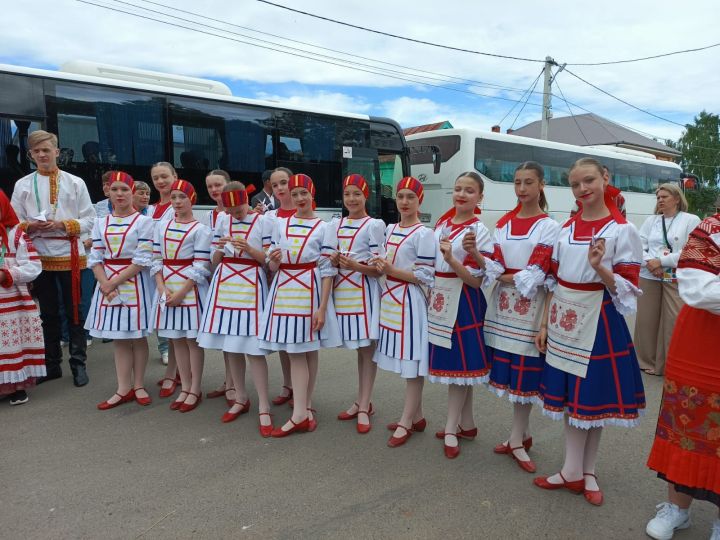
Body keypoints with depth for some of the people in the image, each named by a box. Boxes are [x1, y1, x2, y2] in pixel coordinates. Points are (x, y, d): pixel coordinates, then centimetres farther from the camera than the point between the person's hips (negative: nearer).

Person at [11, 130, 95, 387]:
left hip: (69, 254, -2)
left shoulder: (75, 183, 2)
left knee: (74, 312, 4)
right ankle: (52, 364, 23)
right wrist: (31, 226, -14)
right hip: (39, 255, 2)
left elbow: (89, 220, -1)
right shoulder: (23, 185, 7)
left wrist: (62, 224, -16)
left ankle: (78, 364, 13)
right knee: (47, 313, 12)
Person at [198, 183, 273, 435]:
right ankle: (241, 398, 26)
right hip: (225, 284, 5)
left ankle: (264, 407, 2)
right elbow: (214, 260, 14)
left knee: (253, 348, -7)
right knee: (230, 345, 9)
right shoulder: (222, 219, 10)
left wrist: (249, 249, -17)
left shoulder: (262, 221, -2)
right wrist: (219, 248, -7)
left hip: (251, 286, -4)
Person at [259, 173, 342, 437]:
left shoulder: (324, 228, -1)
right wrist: (274, 261, -12)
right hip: (284, 289, 4)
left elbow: (328, 271, -5)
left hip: (310, 290, -3)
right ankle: (303, 410, 7)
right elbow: (272, 267, 13)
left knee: (308, 351, 4)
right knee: (295, 351, 3)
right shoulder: (280, 225, 11)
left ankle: (302, 411, 11)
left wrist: (322, 307, -11)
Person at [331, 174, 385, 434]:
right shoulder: (336, 224, 11)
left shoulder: (374, 225, -4)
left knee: (367, 348, 1)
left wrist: (356, 265, -23)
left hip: (364, 291, -5)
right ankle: (362, 401, 24)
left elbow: (379, 267, -7)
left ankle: (363, 407, 9)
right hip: (342, 289, 5)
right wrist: (333, 261, -5)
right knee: (358, 348, 13)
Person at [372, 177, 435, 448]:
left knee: (413, 363, 1)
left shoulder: (424, 234, -9)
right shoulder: (389, 230, 11)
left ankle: (406, 422, 11)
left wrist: (392, 271, -19)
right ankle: (417, 416, 27)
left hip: (410, 302, -7)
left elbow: (425, 276, -13)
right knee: (405, 362, 14)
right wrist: (379, 266, -2)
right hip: (390, 300, 7)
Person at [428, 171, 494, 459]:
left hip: (462, 301, -7)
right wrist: (432, 293, 13)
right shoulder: (441, 224, 9)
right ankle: (466, 424, 27)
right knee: (454, 363, 14)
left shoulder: (479, 231, -11)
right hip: (440, 298, 7)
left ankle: (451, 430, 14)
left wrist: (451, 259, -26)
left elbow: (476, 280, -15)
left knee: (458, 363, 1)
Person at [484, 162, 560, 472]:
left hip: (530, 303, -4)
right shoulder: (503, 223, 10)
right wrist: (513, 276, -17)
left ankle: (516, 439, 14)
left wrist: (506, 275, -6)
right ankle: (523, 434, 25)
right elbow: (495, 266, 2)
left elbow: (536, 274, -12)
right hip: (503, 301, 5)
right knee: (508, 369, 9)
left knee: (524, 370, 0)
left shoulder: (549, 226, -4)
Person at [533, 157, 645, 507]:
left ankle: (586, 472, 25)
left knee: (594, 396, 7)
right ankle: (574, 471, 23)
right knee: (569, 395, 10)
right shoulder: (567, 228, 8)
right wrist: (545, 324, 9)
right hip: (563, 320, 5)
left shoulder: (622, 230, -7)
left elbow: (628, 289, -9)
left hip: (598, 320, -4)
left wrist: (600, 268, -27)